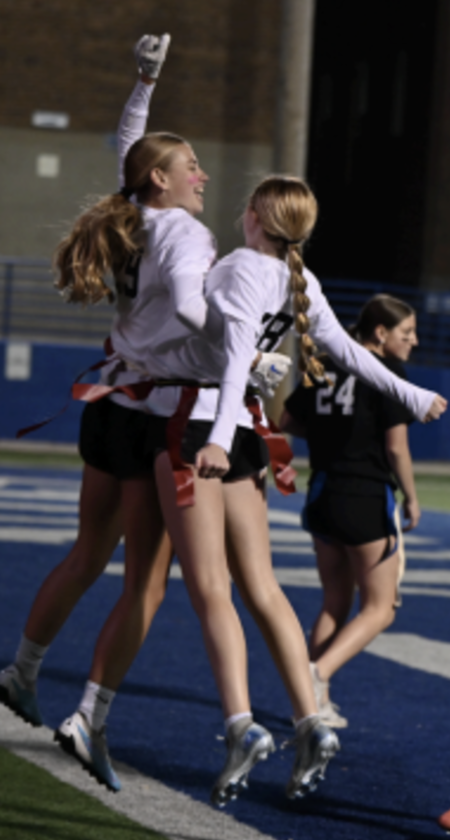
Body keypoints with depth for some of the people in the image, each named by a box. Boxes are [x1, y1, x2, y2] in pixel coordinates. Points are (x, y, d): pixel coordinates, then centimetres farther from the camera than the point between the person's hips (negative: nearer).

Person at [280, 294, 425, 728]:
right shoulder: (387, 374, -12)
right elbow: (396, 448, -14)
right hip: (367, 500, -7)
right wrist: (411, 497, -1)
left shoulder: (324, 368, 8)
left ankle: (317, 701, 11)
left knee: (334, 604, 18)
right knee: (378, 608, 5)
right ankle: (318, 672, -15)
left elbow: (286, 420, 11)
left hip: (322, 497, 7)